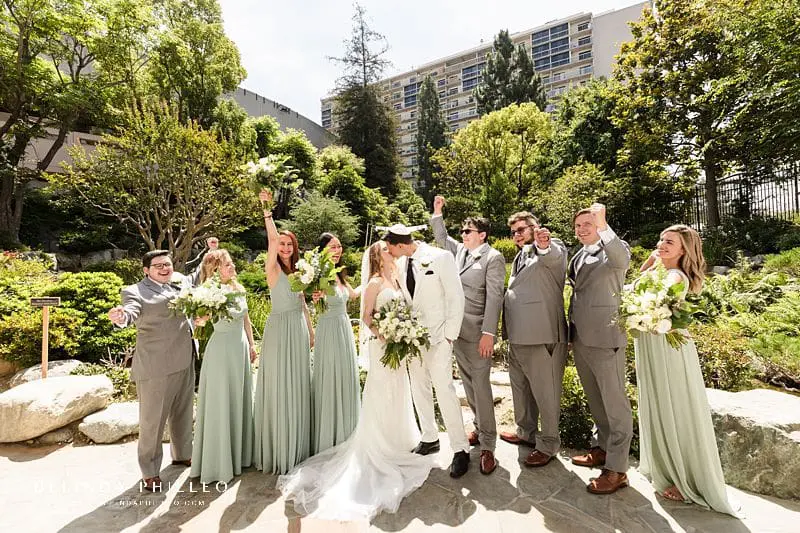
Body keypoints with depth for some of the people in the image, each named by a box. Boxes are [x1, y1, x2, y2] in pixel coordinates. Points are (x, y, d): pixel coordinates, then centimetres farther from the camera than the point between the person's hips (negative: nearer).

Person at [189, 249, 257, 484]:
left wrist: (252, 344, 16)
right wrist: (201, 319, -42)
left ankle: (240, 452, 36)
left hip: (241, 346, 7)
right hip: (221, 348, -7)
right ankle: (218, 461, 22)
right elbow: (198, 320, -20)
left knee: (240, 400, 17)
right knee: (220, 404, 5)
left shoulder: (239, 289, 4)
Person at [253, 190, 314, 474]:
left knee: (297, 386, 14)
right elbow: (271, 239, -22)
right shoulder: (273, 269, -6)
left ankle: (296, 445, 31)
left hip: (299, 331, 6)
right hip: (279, 329, -6)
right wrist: (267, 210, -27)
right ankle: (276, 451, 17)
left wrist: (311, 331, 16)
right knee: (278, 387, 1)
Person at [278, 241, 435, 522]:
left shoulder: (395, 279, 12)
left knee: (398, 393, 17)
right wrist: (383, 337, -22)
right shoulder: (375, 282, -10)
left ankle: (396, 441, 35)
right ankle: (378, 449, 18)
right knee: (381, 395, 2)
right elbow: (366, 316, -11)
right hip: (381, 345, -8)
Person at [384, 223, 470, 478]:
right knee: (419, 387, 13)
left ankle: (460, 449, 8)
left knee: (443, 387, -9)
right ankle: (430, 438, 32)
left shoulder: (440, 257, -12)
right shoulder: (401, 263, 6)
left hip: (437, 334, -6)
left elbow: (456, 296, -10)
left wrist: (450, 335, -12)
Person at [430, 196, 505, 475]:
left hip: (477, 333, -7)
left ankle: (487, 445, 9)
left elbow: (494, 297, -15)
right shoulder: (460, 250, 11)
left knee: (481, 385, -3)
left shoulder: (493, 258, -9)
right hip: (456, 330, 7)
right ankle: (480, 427, 32)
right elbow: (441, 237, 28)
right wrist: (437, 212, 18)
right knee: (468, 383, 16)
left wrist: (488, 333, -19)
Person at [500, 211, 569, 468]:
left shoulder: (552, 249, -7)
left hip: (542, 336, -9)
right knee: (520, 387, 22)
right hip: (518, 337, 9)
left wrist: (544, 245, -54)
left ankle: (548, 444, 25)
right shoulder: (520, 257, 19)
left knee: (545, 393, 5)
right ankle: (526, 432, 41)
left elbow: (554, 257, -32)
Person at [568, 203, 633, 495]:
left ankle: (616, 469, 13)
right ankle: (601, 448, 37)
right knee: (595, 400, 20)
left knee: (615, 403, 3)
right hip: (580, 338, 8)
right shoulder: (578, 256, 14)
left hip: (604, 338, -8)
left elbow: (621, 260, -32)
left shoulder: (613, 249, -7)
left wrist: (603, 226, -43)